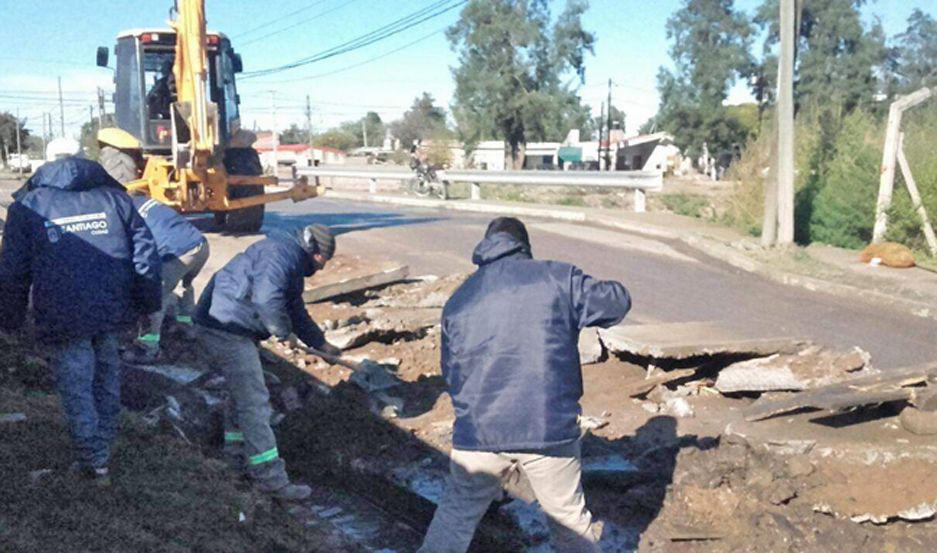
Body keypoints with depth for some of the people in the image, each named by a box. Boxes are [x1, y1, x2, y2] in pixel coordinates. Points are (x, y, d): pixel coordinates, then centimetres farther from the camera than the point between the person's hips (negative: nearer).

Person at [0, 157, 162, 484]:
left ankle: (94, 461, 9)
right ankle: (103, 447, 30)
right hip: (112, 309, 3)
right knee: (106, 377, 19)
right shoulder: (113, 197, 11)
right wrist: (148, 303, 11)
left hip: (63, 318, -3)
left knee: (76, 386, 7)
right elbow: (145, 251, 6)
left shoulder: (27, 207, 7)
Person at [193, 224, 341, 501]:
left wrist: (321, 344, 30)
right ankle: (269, 476, -4)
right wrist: (282, 330, -14)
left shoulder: (293, 264, 20)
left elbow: (297, 312, 29)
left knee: (243, 391, 23)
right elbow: (266, 298, -30)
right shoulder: (282, 253, -15)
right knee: (254, 400, -9)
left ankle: (237, 451, 38)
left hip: (230, 326, 11)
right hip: (225, 326, -11)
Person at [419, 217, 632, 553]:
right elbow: (618, 302, 5)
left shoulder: (458, 301, 9)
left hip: (477, 435, 2)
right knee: (570, 520, 18)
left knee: (456, 513, 20)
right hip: (550, 433, -2)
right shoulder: (558, 278, -1)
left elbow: (451, 375, 13)